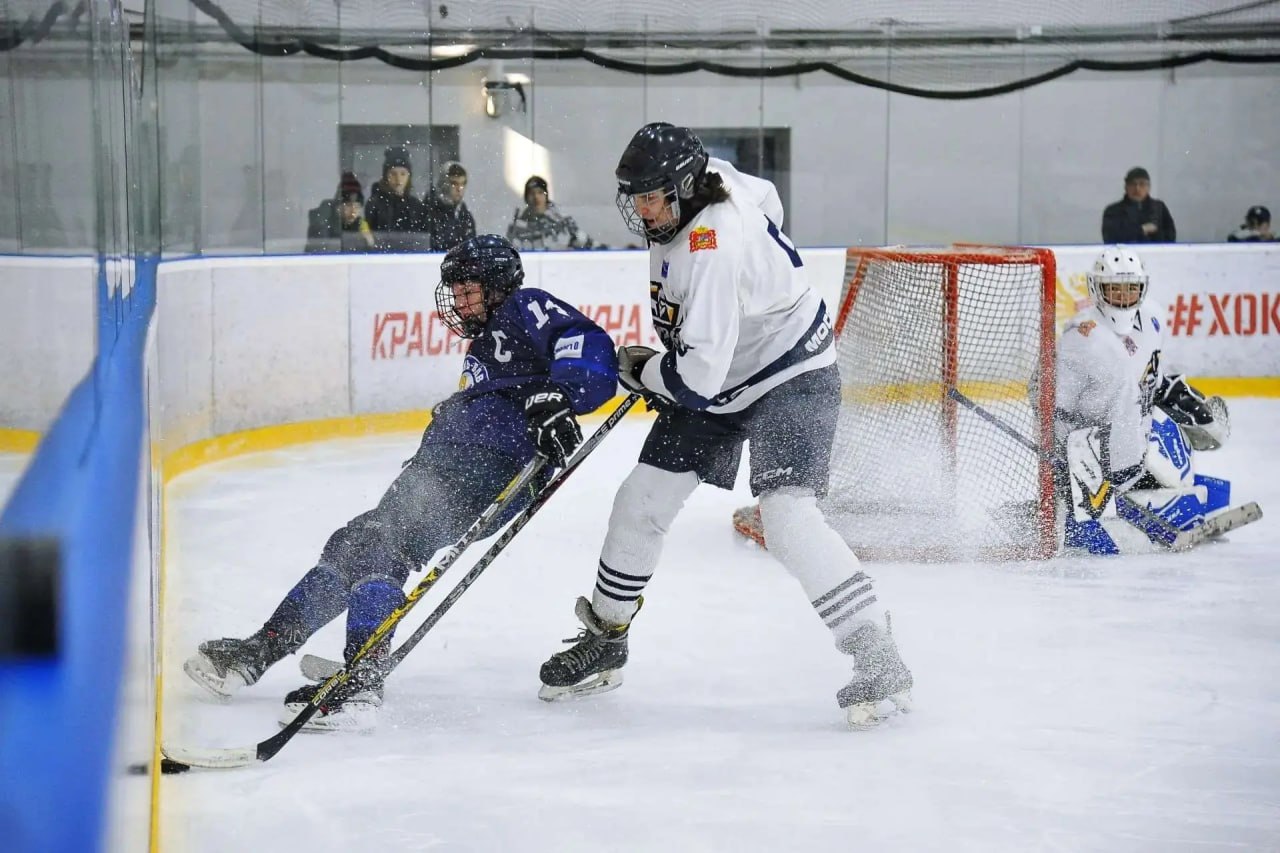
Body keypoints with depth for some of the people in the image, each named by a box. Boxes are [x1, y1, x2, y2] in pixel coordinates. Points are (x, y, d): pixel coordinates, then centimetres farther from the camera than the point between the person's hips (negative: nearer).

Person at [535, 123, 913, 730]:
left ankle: (879, 661, -21)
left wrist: (638, 368, -14)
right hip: (715, 381, 10)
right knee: (641, 500, 8)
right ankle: (605, 640, 25)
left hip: (789, 379, -10)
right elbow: (766, 199, 18)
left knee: (786, 516, -26)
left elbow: (698, 376, -35)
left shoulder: (714, 251, -34)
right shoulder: (709, 179, -7)